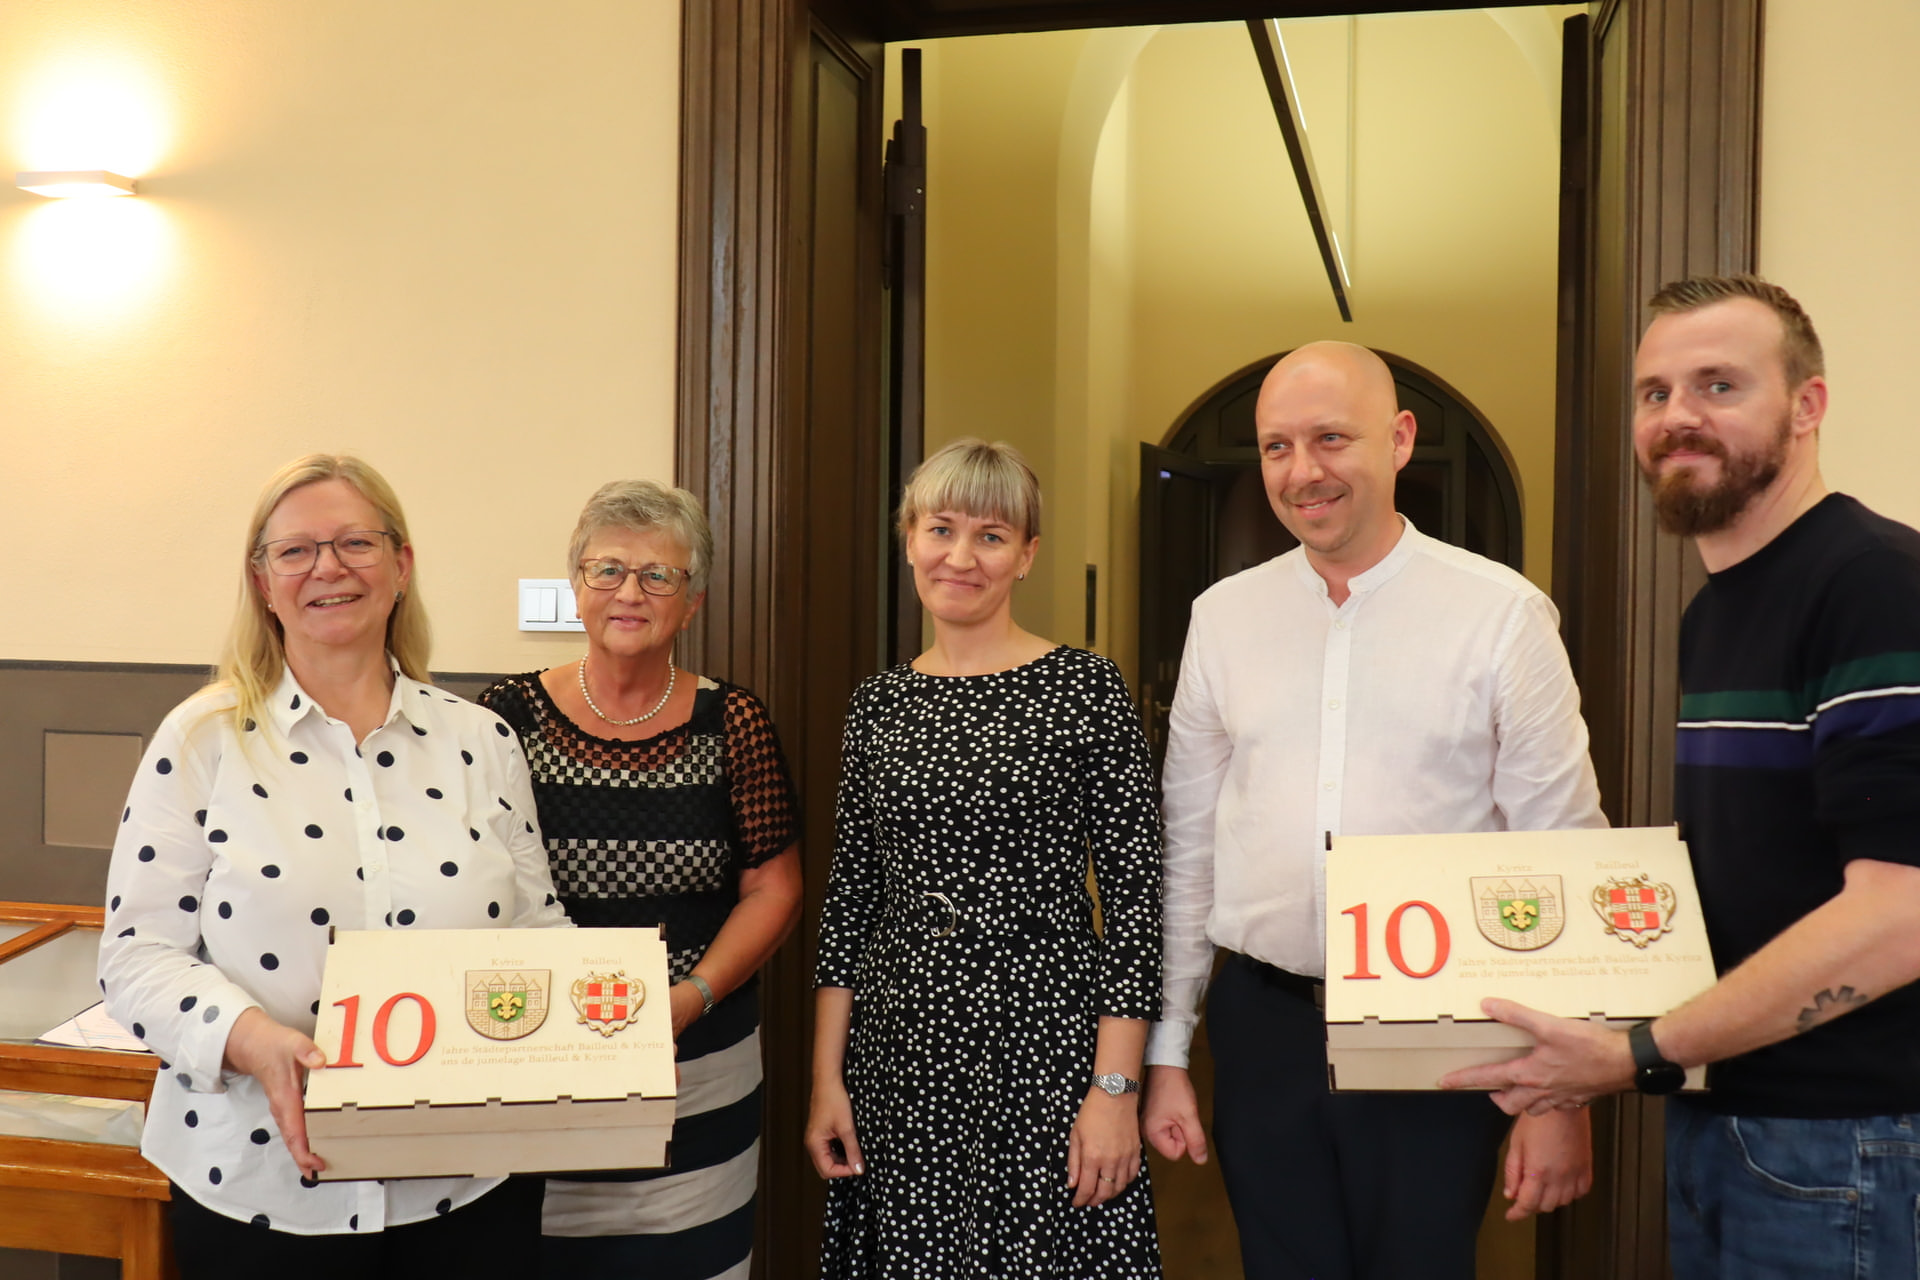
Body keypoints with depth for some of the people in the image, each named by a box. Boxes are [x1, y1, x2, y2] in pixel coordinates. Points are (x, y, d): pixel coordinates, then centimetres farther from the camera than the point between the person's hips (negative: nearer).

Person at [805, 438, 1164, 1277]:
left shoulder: (1086, 689, -6)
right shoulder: (877, 705, 6)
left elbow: (1135, 893, -8)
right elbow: (850, 895, 9)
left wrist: (1116, 1086, -12)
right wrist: (826, 1077, 5)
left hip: (1044, 1037, -3)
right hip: (900, 1050, 4)